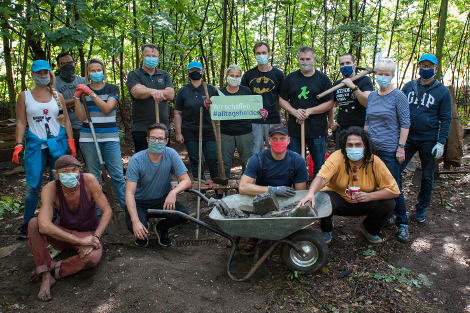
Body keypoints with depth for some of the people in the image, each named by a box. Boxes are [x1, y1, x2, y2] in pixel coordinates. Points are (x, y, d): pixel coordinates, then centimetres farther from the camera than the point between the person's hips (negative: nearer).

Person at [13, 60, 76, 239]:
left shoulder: (57, 96, 11)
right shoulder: (24, 96, 7)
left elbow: (66, 120, 12)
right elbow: (21, 122, 4)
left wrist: (70, 141, 3)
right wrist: (18, 146, -5)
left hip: (57, 144, 2)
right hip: (35, 145, -1)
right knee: (33, 186, -4)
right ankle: (27, 223, 11)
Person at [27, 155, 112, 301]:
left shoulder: (89, 180, -22)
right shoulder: (50, 189, -22)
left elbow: (107, 211, -17)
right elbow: (44, 226, -34)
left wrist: (95, 238, -30)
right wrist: (79, 240, -36)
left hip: (88, 233, -1)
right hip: (61, 233, 2)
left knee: (93, 257, -34)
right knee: (34, 223, -28)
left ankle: (53, 267, -9)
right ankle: (46, 277, -19)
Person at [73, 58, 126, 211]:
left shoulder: (112, 89, 6)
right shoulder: (83, 90, 9)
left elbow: (107, 108, -12)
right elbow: (81, 117, 1)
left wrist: (91, 93, -15)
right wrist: (77, 97, -8)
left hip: (110, 138, -1)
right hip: (88, 138, 1)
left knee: (118, 175, -5)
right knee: (93, 176, 5)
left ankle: (128, 208, 3)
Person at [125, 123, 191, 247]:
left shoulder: (171, 155, -15)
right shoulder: (136, 160, -21)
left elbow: (186, 181, -13)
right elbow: (129, 193, -23)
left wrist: (173, 192, -36)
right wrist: (135, 221, -36)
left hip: (162, 200, 2)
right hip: (140, 202, -2)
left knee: (182, 214, -25)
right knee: (134, 227, -30)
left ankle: (161, 229, 11)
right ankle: (142, 233, 12)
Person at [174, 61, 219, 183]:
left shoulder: (211, 89, 9)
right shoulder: (183, 91, 9)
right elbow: (178, 113, 8)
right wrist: (178, 133, 0)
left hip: (209, 131, -1)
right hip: (190, 133, 1)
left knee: (213, 160, -4)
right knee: (195, 161, 5)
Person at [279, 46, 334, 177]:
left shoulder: (323, 79, 2)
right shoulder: (290, 78, 9)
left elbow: (329, 103, -1)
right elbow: (282, 100, 8)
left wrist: (309, 111, -13)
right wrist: (294, 112, -10)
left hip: (317, 130, -2)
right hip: (295, 128, 2)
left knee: (319, 165, 6)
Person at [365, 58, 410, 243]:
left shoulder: (398, 96, -6)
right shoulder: (371, 96, 10)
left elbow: (405, 124, -7)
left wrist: (401, 147, -12)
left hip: (390, 149, -5)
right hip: (371, 148, 5)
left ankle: (402, 224, 11)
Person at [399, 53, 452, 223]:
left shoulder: (442, 91, -1)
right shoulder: (408, 86, 6)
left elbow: (446, 119, 0)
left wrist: (441, 142, -9)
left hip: (429, 141, -1)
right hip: (407, 138, 2)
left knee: (427, 177, 9)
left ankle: (421, 208, 26)